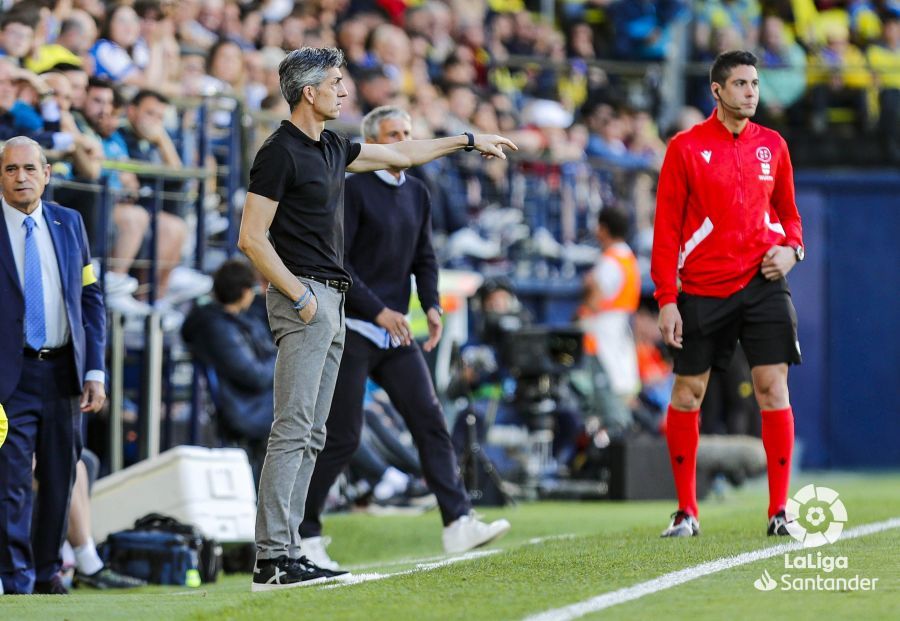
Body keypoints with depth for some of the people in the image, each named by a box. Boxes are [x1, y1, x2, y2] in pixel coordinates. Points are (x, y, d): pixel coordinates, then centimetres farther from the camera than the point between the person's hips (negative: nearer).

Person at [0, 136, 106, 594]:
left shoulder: (69, 223, 9)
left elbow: (90, 299, 11)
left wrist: (95, 371, 4)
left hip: (64, 372, 4)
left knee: (59, 478, 9)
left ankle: (47, 571, 22)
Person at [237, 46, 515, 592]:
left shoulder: (332, 148, 16)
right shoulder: (280, 153, -11)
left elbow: (400, 154, 31)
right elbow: (252, 237, -14)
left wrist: (468, 141, 34)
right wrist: (299, 296, -18)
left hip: (332, 302, 10)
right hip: (304, 299, -10)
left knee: (311, 436, 7)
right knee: (293, 430, -14)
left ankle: (289, 553, 6)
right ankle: (272, 560, -16)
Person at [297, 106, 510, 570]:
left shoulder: (416, 194, 13)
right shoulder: (353, 190, -9)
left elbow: (424, 259, 20)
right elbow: (334, 262, -14)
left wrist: (432, 306, 3)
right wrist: (379, 311, -18)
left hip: (395, 332, 7)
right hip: (352, 329, -7)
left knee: (429, 420, -6)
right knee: (342, 437, -5)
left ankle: (459, 523, -12)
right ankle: (302, 533, 6)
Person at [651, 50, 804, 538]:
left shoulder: (772, 145, 8)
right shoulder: (686, 147, -1)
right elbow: (666, 227, -1)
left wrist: (791, 249, -3)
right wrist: (666, 299, -6)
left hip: (762, 282, 2)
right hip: (702, 290, -2)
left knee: (773, 388, -6)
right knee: (687, 393, 2)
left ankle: (779, 511, -2)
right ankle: (686, 511, 13)